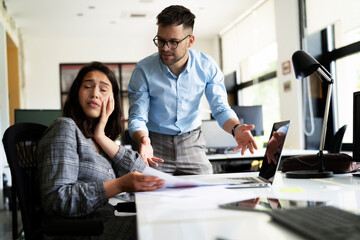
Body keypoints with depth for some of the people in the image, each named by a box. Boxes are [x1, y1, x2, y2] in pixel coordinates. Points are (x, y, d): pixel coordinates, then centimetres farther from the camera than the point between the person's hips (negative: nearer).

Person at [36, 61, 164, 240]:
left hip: (109, 222, 7)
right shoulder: (65, 128, -5)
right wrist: (120, 185, -24)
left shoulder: (104, 136, 17)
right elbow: (56, 199, -17)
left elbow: (140, 172, 5)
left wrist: (101, 137, -2)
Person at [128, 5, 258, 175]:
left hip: (192, 143, 2)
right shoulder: (143, 70, -14)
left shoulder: (207, 67, -9)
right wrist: (143, 140, -35)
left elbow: (220, 108, -5)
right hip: (156, 144, -1)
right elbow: (137, 118, -12)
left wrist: (235, 128, -28)